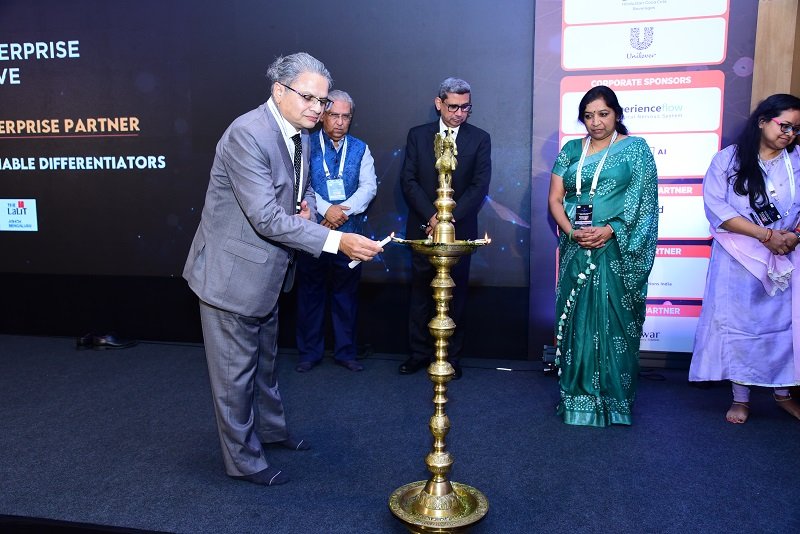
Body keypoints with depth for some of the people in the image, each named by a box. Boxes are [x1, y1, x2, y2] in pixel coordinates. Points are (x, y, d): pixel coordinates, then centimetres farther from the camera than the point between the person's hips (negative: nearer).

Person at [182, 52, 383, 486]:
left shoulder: (300, 135, 2)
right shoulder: (247, 134, -26)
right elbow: (267, 218, -32)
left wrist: (305, 204, -5)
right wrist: (337, 240, -36)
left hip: (267, 270, 9)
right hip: (233, 270, -9)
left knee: (264, 357, 25)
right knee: (235, 369, 7)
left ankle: (271, 428, 46)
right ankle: (244, 458, 24)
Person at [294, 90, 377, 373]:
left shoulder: (359, 149, 8)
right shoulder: (306, 145, 1)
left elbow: (369, 186, -1)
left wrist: (344, 210, -16)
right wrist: (325, 209, -18)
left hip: (347, 230, 2)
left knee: (346, 292, 8)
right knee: (310, 291, 7)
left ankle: (345, 352, 20)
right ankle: (310, 352, 20)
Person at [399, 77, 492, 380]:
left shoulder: (479, 139, 3)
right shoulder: (418, 135, 6)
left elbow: (480, 186, -6)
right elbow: (408, 181, -1)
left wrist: (449, 218, -16)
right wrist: (432, 216, -13)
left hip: (459, 229, -1)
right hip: (423, 227, 1)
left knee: (455, 295, 5)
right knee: (420, 293, 7)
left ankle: (451, 356, 17)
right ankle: (420, 352, 19)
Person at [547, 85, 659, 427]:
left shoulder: (636, 149, 3)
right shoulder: (571, 150, 12)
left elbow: (642, 201, -5)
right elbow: (555, 199, 7)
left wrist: (609, 230, -18)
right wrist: (572, 231, -10)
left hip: (618, 251, -3)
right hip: (576, 251, 3)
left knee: (614, 321, 0)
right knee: (576, 319, 4)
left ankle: (614, 398, 12)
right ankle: (577, 397, 15)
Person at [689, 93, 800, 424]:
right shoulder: (727, 159, -1)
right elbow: (716, 207, -12)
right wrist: (765, 234, -17)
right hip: (738, 261, -2)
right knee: (738, 325, 3)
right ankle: (741, 398, 16)